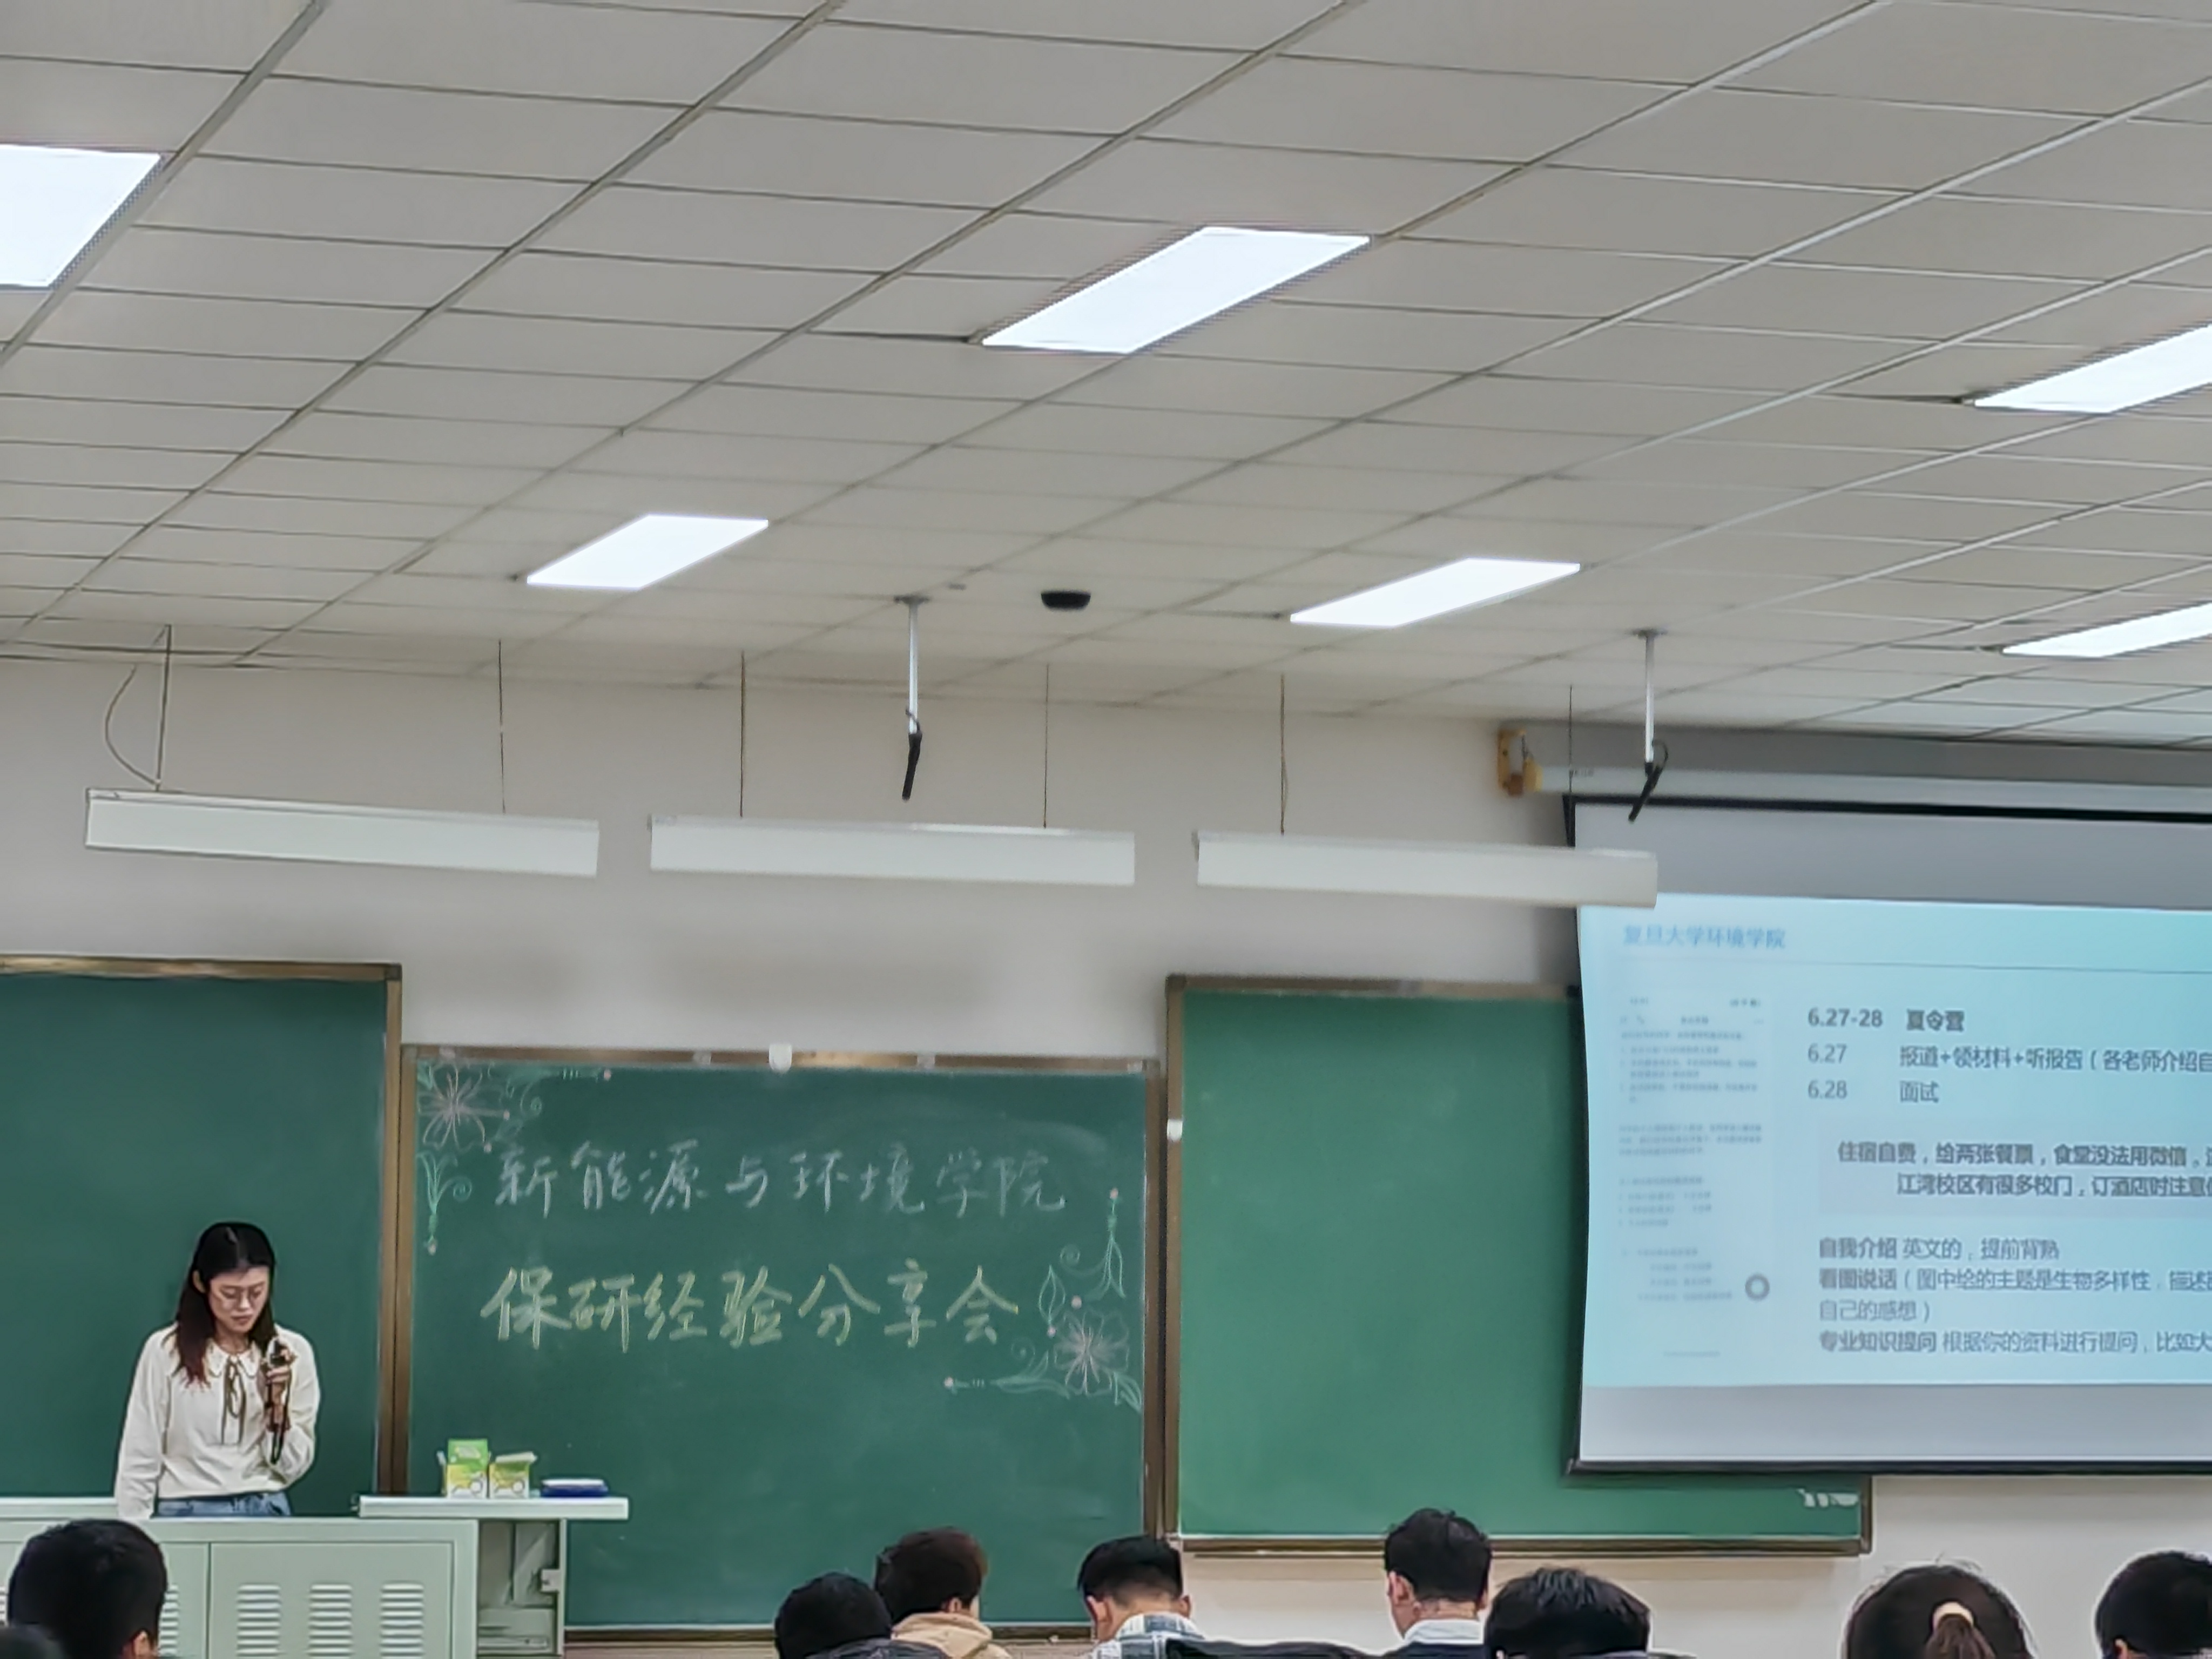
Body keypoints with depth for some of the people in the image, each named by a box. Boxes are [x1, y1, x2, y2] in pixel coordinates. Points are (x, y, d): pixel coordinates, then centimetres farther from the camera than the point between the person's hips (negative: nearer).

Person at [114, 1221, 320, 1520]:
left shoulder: (292, 1352, 2)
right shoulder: (165, 1351, -2)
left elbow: (292, 1468, 3)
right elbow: (139, 1462, 2)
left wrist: (277, 1405, -9)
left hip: (266, 1514, 0)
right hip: (185, 1515, 0)